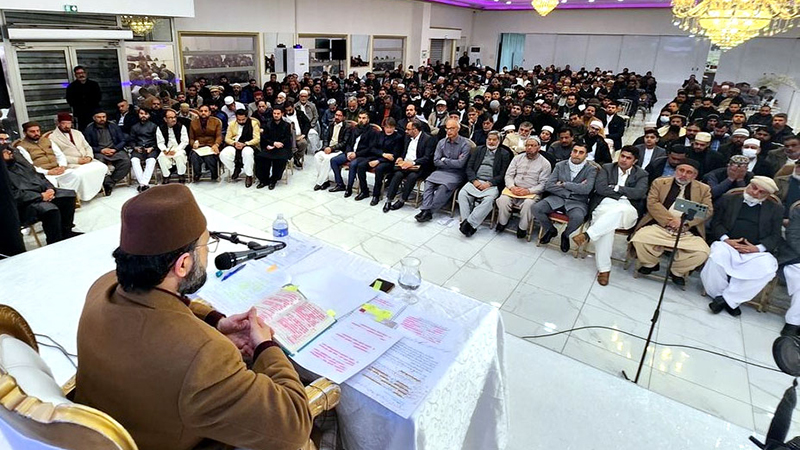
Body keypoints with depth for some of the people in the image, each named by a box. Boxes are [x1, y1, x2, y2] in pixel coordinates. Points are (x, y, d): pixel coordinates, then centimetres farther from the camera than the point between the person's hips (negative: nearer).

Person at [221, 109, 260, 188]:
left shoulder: (254, 123, 2)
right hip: (234, 145, 4)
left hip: (248, 145, -3)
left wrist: (245, 144, -18)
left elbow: (257, 139, -5)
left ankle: (248, 175, -21)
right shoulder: (232, 124, 13)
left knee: (248, 153, -40)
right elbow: (227, 138, 11)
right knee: (223, 155, -26)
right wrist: (234, 143, -12)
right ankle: (235, 169, 2)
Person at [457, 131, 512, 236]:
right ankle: (466, 221, -27)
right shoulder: (478, 150, 17)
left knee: (489, 199, -34)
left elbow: (503, 174, 0)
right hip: (475, 181, 3)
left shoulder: (505, 154, 8)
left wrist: (489, 183, -13)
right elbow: (469, 167, 10)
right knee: (462, 193, -26)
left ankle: (470, 223, -31)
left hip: (492, 184, -3)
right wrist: (474, 180, -8)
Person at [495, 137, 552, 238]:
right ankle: (502, 223, -3)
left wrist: (528, 191, -18)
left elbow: (543, 184, -4)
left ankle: (522, 228, -13)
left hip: (531, 192, -2)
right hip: (513, 189, 3)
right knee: (503, 199, -28)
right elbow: (508, 175, 8)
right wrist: (512, 187, -12)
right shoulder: (518, 158, 12)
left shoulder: (545, 163, 2)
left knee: (528, 204, -36)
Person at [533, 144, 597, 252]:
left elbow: (586, 189, -16)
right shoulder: (560, 165, 7)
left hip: (577, 202, -2)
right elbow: (548, 186, -5)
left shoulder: (591, 169, 0)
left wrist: (564, 184, -11)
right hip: (557, 198, 2)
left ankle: (565, 235, 2)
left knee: (577, 218, -36)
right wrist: (575, 188, -11)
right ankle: (551, 230, 8)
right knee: (536, 208, -22)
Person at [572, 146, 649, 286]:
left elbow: (638, 193, -3)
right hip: (605, 205, 0)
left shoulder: (641, 174, 17)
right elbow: (600, 188, -1)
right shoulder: (606, 168, 17)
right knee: (606, 227, -35)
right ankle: (603, 268, -28)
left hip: (627, 209, 0)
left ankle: (587, 235, -38)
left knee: (620, 210, -41)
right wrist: (624, 194, -2)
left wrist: (616, 187, -2)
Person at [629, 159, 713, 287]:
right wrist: (669, 220, -14)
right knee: (640, 238, -29)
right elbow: (652, 203, 0)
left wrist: (685, 221, -12)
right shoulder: (660, 182, 12)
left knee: (702, 252, -26)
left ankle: (677, 271, 6)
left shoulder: (703, 189, 16)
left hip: (687, 232, 1)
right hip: (659, 227, -1)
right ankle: (650, 264, 4)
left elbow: (708, 211, 4)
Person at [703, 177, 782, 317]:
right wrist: (726, 239, -12)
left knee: (767, 267, -32)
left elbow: (775, 236, 7)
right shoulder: (729, 199, 12)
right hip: (729, 244, -1)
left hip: (755, 250, 1)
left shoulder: (776, 208, 14)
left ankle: (728, 299, -20)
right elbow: (716, 222, 7)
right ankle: (719, 294, -13)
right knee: (718, 256, -36)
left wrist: (758, 248, -12)